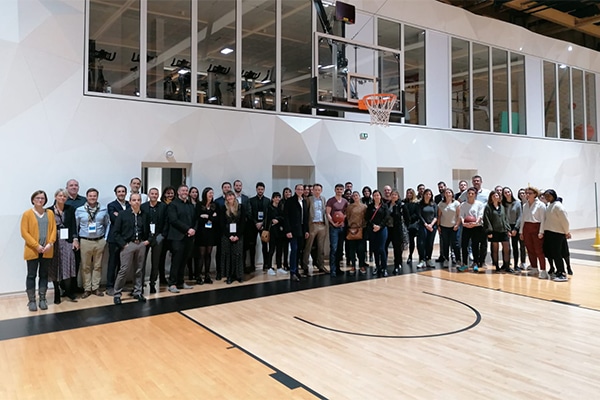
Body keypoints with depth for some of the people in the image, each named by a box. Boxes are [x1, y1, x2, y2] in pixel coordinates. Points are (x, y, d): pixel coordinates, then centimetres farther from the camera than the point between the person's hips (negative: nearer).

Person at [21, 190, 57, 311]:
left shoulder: (50, 213, 8)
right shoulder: (27, 214, -2)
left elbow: (53, 229, 5)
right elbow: (24, 232, -7)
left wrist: (50, 243, -10)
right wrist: (36, 246, -14)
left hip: (47, 251, 3)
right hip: (32, 251, -3)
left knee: (44, 275, 9)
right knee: (31, 275, 3)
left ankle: (42, 299, 18)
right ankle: (31, 301, 11)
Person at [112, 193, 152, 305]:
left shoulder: (145, 215, 8)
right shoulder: (123, 214, -2)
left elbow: (148, 230, 18)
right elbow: (116, 231, -3)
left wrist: (148, 240, 3)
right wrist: (123, 244, -9)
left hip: (141, 244, 4)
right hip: (128, 244, -4)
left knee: (139, 269, 10)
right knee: (124, 270, -4)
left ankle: (137, 292, 21)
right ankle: (117, 293, 8)